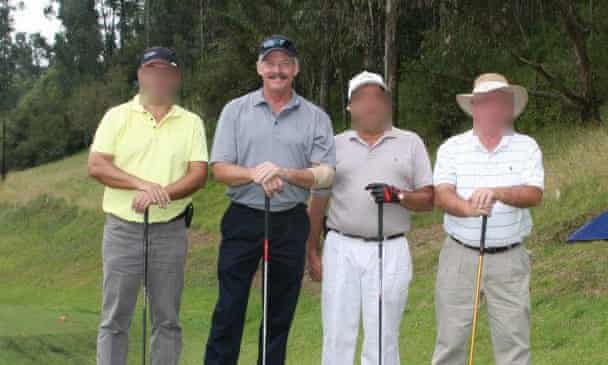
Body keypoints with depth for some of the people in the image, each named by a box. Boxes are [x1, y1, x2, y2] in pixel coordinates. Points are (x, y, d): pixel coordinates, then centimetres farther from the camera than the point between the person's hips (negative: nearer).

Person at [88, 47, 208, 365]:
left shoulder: (191, 122, 7)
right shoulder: (117, 116, 4)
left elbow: (199, 174, -3)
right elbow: (96, 165, -6)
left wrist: (162, 193, -20)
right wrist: (142, 184, -19)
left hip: (170, 231, 1)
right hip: (123, 229, -1)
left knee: (167, 320, 6)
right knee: (115, 318, 2)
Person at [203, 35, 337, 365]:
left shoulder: (316, 118, 3)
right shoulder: (236, 110, 3)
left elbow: (325, 175, -3)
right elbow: (219, 169, -2)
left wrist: (285, 173, -21)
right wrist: (254, 174, -22)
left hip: (291, 223, 1)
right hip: (243, 220, -1)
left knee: (280, 312, 9)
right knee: (229, 307, 2)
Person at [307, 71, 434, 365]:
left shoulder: (410, 143, 9)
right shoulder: (336, 144, 12)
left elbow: (428, 199, 6)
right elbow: (319, 200, 12)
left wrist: (398, 196, -14)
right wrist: (312, 252, 9)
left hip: (390, 252, -1)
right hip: (341, 249, 1)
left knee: (383, 338, 2)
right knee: (337, 335, 1)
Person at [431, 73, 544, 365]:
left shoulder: (526, 147, 4)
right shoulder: (451, 148, 5)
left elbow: (534, 195, -10)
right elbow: (442, 195, -8)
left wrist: (497, 193, -28)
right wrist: (469, 209, -29)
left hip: (509, 259, 0)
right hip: (460, 255, 0)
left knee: (514, 337, 2)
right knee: (451, 335, 3)